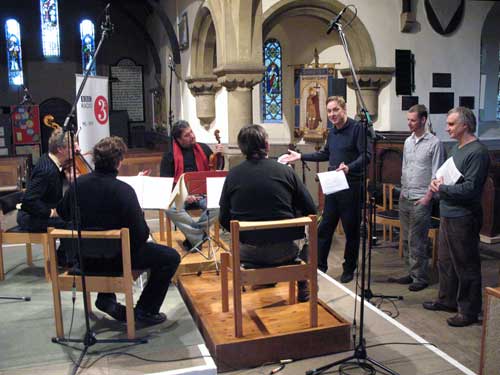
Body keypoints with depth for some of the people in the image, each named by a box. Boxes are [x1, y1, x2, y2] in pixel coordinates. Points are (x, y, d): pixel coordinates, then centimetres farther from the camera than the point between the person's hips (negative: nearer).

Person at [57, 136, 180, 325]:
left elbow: (62, 213, 12)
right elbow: (141, 234, -22)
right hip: (115, 258, -6)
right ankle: (146, 310, 7)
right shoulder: (123, 190, -24)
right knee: (171, 257, 4)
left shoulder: (78, 183, -7)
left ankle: (106, 297, 33)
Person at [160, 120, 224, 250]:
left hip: (202, 193, 2)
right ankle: (201, 237, -21)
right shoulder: (169, 156, 4)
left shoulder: (203, 148, 12)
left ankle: (194, 237, -17)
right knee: (171, 209, -35)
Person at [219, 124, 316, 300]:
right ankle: (303, 286, 38)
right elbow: (310, 210, -3)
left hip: (248, 252, 1)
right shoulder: (285, 171, -8)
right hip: (283, 250, -1)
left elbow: (224, 220, -1)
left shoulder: (233, 175, -6)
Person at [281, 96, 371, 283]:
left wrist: (349, 167, -35)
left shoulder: (357, 128, -10)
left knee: (351, 229, 5)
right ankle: (319, 265, 20)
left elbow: (366, 155, -19)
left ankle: (349, 269, 20)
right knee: (325, 227, 9)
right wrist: (300, 156, 22)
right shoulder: (332, 132, 14)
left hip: (351, 187, -7)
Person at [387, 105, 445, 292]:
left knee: (417, 242, -4)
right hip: (405, 198, 7)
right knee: (407, 239, 12)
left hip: (420, 200, -7)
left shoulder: (434, 143, -9)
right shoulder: (408, 141, 12)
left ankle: (420, 278, 8)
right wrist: (402, 190, 14)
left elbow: (436, 174, -10)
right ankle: (412, 273, 24)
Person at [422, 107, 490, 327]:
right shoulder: (457, 148, 12)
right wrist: (438, 183, 2)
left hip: (463, 218, -10)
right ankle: (447, 300, 35)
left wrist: (442, 188, -13)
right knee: (445, 261, 19)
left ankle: (469, 311, 16)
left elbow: (470, 189, -23)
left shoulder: (477, 152, -17)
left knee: (466, 266, 3)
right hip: (448, 214, 10)